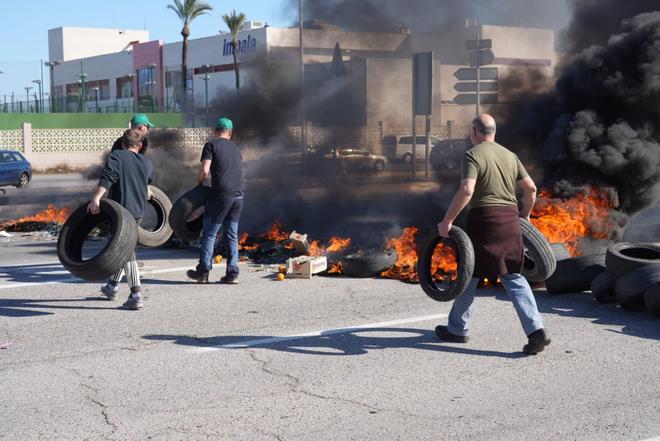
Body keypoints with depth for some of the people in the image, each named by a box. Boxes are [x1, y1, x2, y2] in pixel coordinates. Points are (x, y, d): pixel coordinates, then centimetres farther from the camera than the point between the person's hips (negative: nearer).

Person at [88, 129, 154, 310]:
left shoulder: (116, 156, -6)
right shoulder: (147, 163, 10)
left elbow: (107, 178, -21)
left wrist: (96, 198, -29)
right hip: (138, 210, 6)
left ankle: (135, 295, -13)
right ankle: (112, 287, 36)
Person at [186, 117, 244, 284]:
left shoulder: (211, 145, 0)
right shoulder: (235, 148, 18)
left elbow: (204, 170, -10)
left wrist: (199, 182, 8)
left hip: (221, 195, -5)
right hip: (238, 195, 5)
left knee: (209, 233, 4)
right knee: (231, 235, 11)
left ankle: (203, 272, 7)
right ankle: (232, 273, 8)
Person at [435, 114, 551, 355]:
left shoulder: (472, 155, -6)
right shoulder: (510, 155, 13)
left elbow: (466, 191, -18)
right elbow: (531, 188, 14)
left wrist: (447, 221, -14)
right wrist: (525, 215, 28)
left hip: (484, 219, -5)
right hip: (510, 220, 5)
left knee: (469, 274, 9)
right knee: (513, 276, 8)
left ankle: (457, 329, 20)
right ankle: (536, 330, -5)